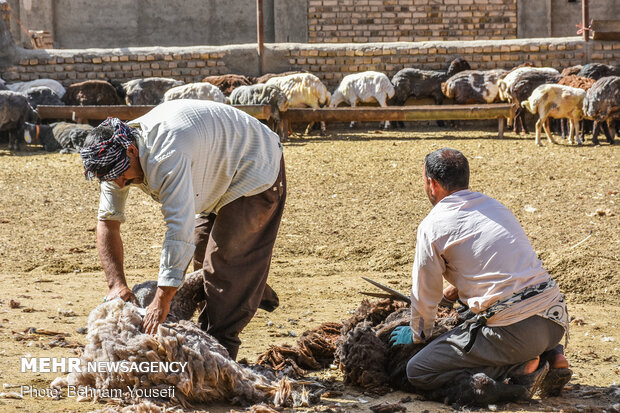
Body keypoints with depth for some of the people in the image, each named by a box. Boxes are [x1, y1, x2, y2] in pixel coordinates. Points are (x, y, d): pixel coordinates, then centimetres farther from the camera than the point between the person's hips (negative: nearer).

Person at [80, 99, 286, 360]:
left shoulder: (167, 155, -40)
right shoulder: (116, 155, -12)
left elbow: (180, 229, -44)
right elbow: (107, 222, -8)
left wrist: (161, 301, -44)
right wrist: (116, 284, -20)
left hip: (254, 169, -9)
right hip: (219, 180, 9)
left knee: (226, 265, -14)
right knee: (201, 258, 11)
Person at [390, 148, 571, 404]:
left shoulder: (432, 226, -3)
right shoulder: (495, 207, 18)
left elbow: (425, 295, 7)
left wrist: (418, 334, 26)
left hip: (514, 329, -7)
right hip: (556, 318, 7)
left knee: (417, 372, 1)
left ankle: (518, 373, -8)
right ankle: (549, 355, 12)